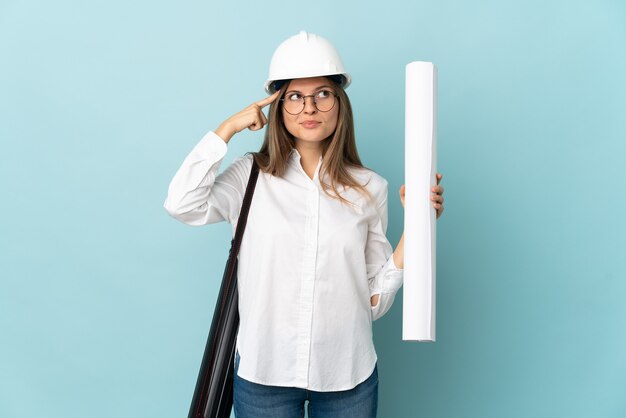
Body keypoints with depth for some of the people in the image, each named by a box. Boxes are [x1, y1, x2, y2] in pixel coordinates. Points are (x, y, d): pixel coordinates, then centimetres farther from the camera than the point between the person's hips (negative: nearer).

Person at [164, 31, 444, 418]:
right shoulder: (251, 176, -3)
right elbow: (182, 204, -21)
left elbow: (375, 298, 0)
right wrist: (229, 127, -11)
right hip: (262, 372, -1)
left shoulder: (369, 188, -1)